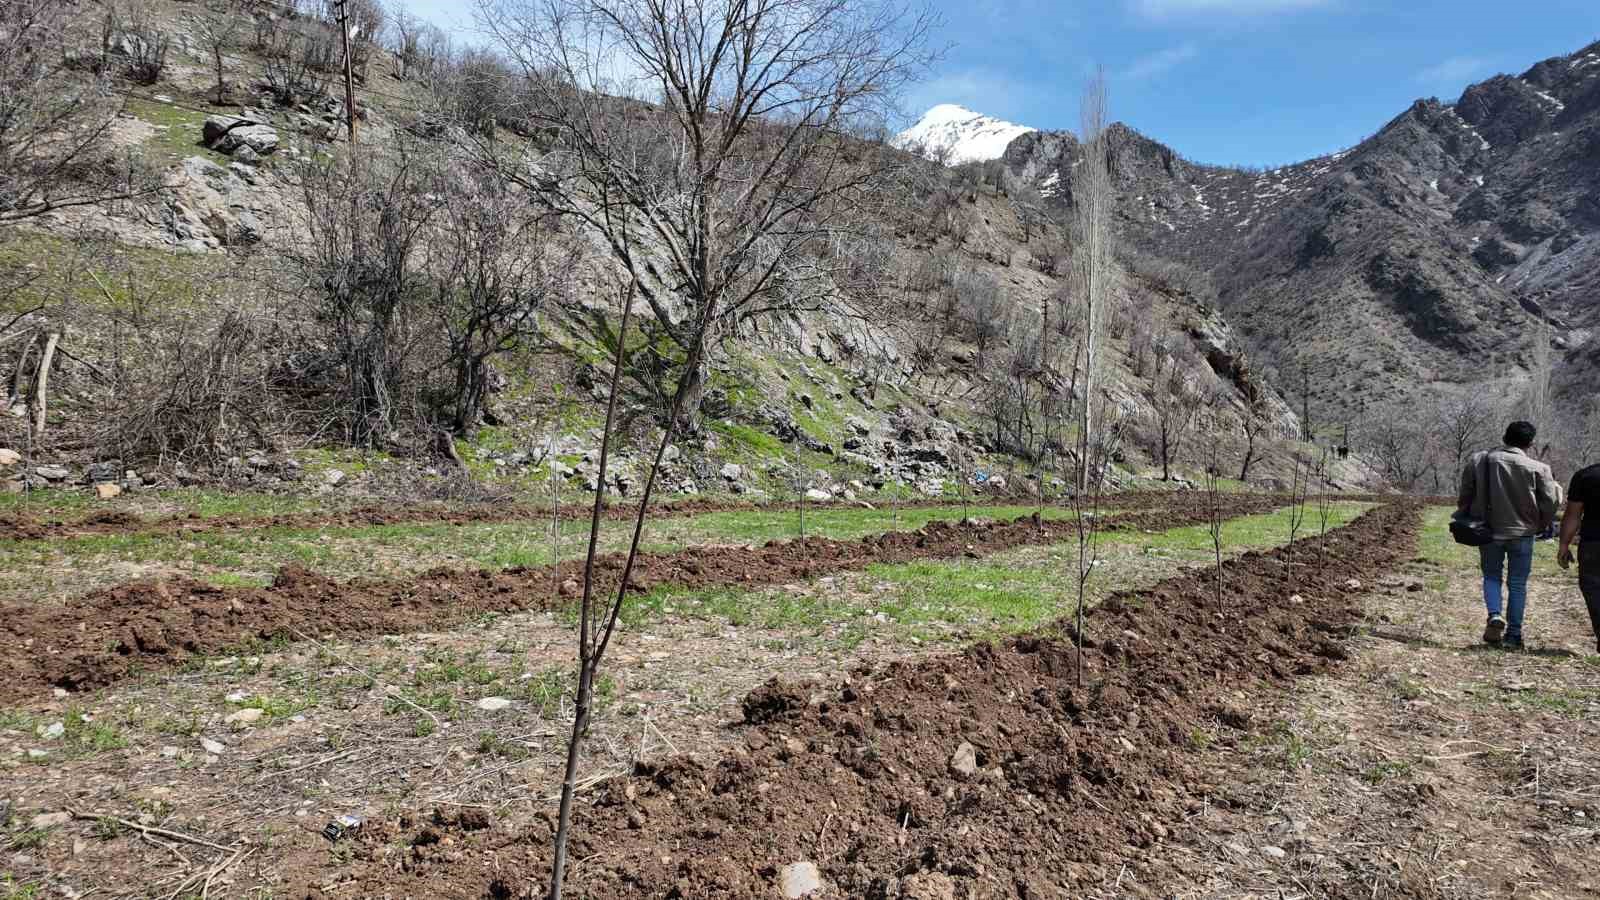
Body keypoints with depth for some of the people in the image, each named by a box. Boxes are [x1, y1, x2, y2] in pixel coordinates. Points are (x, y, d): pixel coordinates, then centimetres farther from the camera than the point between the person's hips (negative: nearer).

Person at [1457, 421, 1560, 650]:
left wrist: (1467, 519, 17)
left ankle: (1494, 615, -8)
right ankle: (1513, 635, 10)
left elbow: (1464, 496, 2)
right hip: (1522, 533, -1)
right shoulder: (1538, 468, -9)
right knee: (1517, 584, 8)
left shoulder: (1478, 461, -4)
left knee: (1492, 576, 16)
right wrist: (1541, 527, 11)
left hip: (1488, 531, 1)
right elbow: (1549, 504, -6)